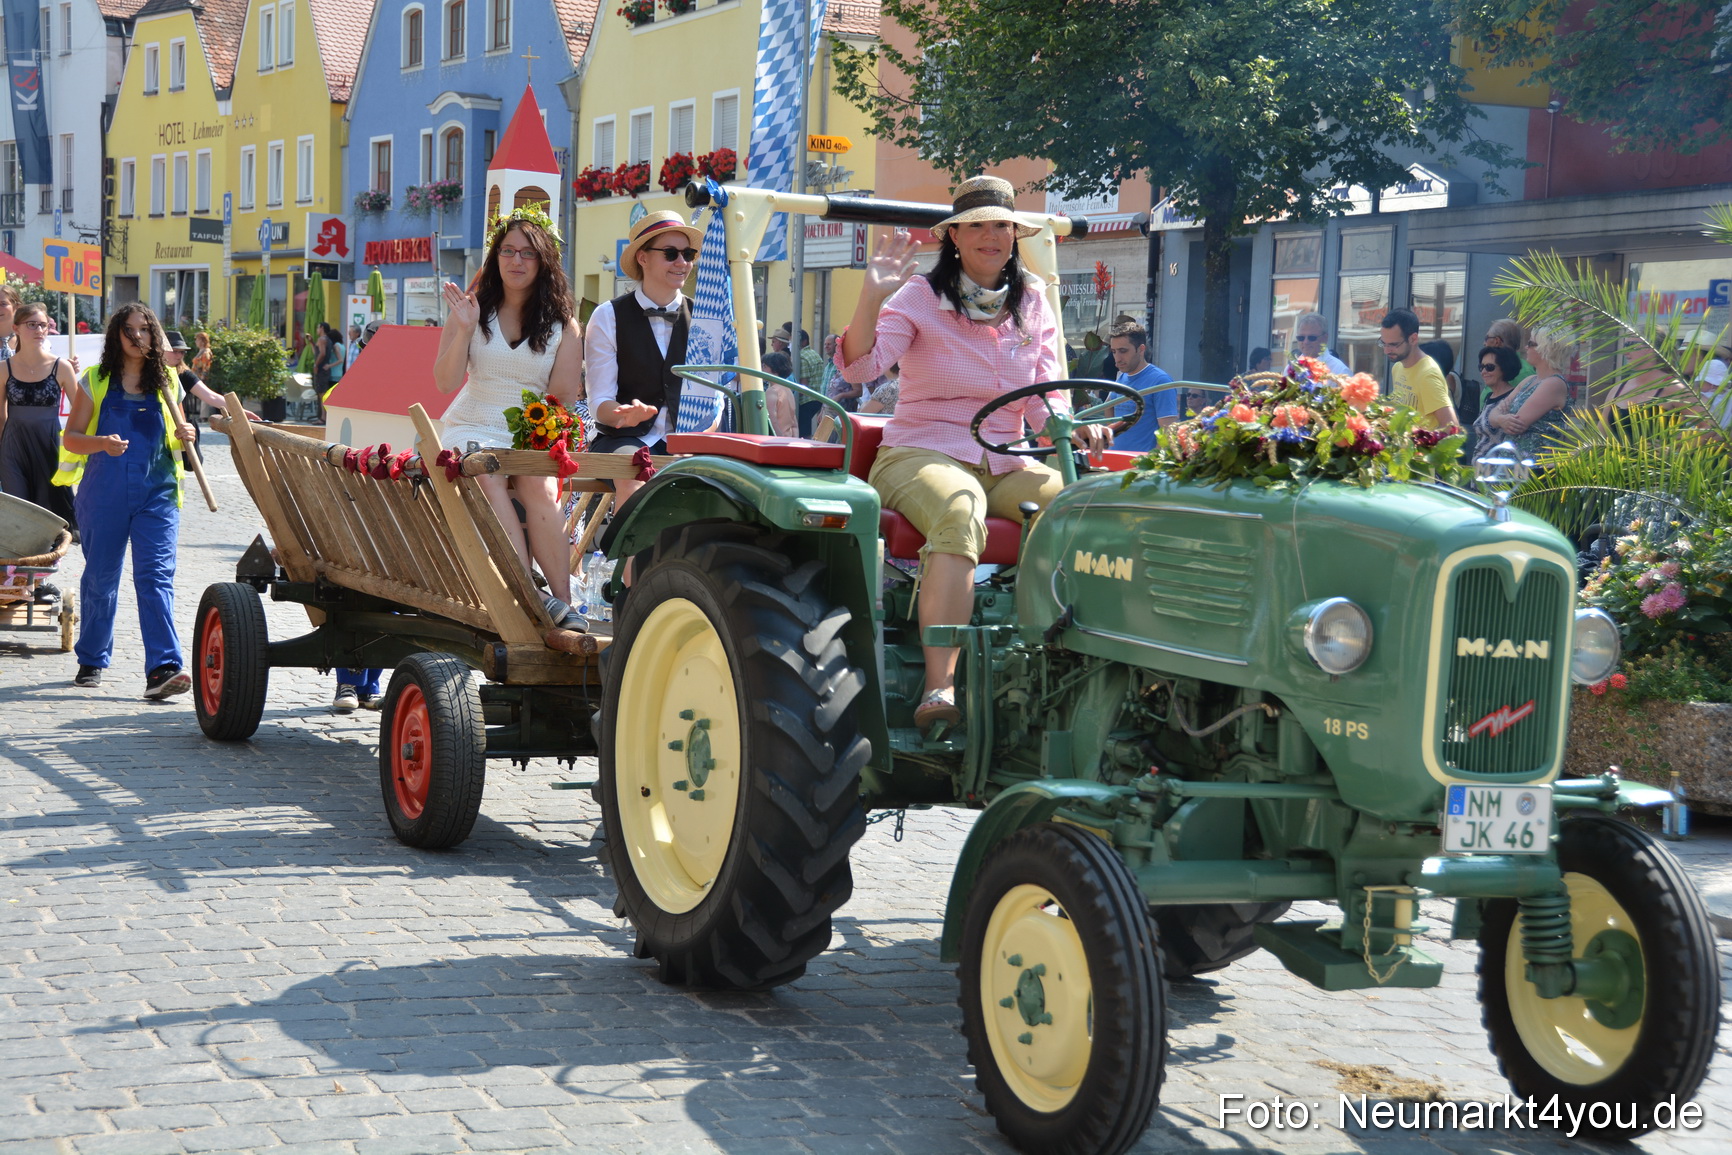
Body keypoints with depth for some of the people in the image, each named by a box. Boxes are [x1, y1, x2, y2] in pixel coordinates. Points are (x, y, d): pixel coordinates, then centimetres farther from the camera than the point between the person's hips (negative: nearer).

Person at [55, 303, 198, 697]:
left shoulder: (167, 382, 10)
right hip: (104, 496, 0)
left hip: (157, 494, 0)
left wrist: (185, 437, -3)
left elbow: (175, 436, 20)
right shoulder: (95, 382, 4)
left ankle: (162, 669, -20)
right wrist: (102, 443, -18)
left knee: (156, 576, -11)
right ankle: (92, 660, 27)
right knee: (100, 578, 9)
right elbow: (71, 438, 2)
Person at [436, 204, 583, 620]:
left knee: (540, 487, -32)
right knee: (487, 479, -33)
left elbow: (564, 397, 3)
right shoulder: (474, 310, 7)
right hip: (473, 429, 0)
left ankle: (562, 602, -32)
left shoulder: (563, 325, 6)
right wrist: (463, 330, -14)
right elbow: (445, 383, -1)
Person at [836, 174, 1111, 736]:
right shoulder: (920, 296, 0)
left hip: (1006, 465, 5)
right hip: (921, 454, -4)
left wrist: (1076, 428, -15)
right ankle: (939, 688, -46)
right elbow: (860, 365, -15)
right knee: (961, 511, -39)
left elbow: (1046, 398, 7)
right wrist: (873, 296, -32)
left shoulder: (1031, 303, 13)